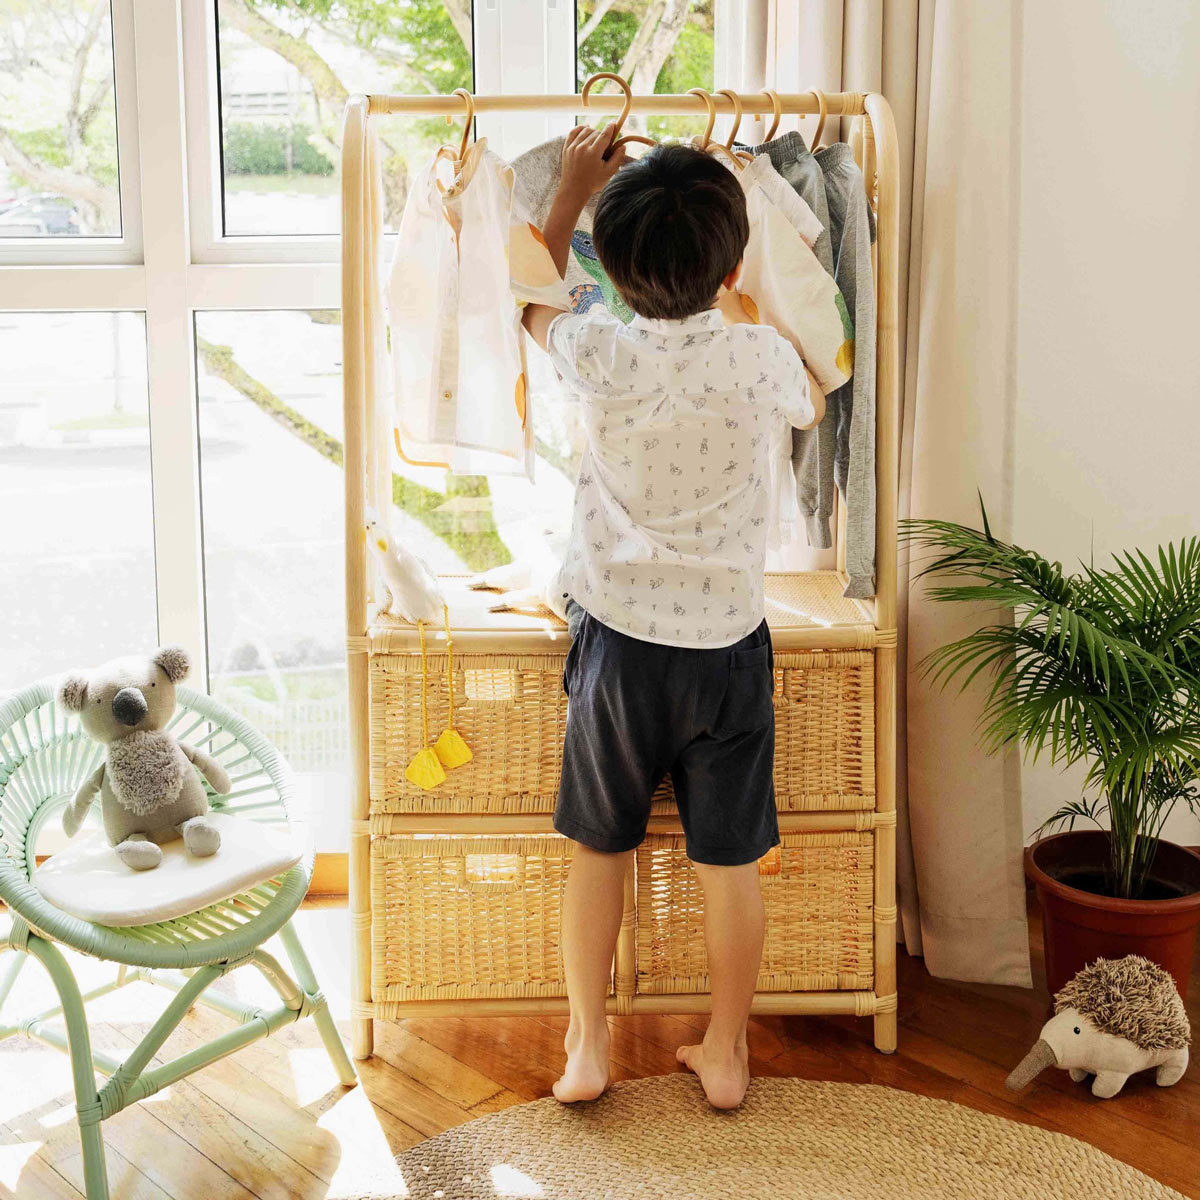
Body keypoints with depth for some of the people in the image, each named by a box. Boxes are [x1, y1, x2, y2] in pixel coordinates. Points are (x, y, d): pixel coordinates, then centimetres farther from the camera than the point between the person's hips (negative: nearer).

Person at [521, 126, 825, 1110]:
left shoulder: (600, 355, -12)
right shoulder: (760, 357, -12)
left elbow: (532, 301, 13)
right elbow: (811, 407, 14)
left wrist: (571, 191, 24)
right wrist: (762, 313, 25)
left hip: (618, 642, 0)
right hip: (727, 646, 0)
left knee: (600, 850, 15)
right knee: (730, 861, 11)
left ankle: (587, 1050, 22)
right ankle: (726, 1055, 24)